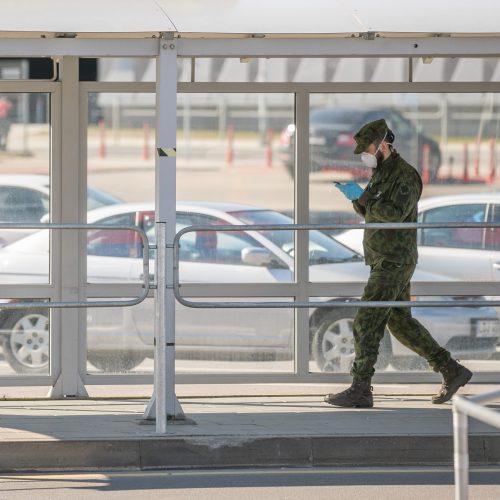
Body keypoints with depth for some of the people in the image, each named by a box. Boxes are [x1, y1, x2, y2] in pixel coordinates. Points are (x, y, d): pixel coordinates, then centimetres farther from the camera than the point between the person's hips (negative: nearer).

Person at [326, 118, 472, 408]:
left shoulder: (405, 176, -16)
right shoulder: (382, 174, 15)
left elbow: (395, 213, -29)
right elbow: (369, 213, 19)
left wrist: (360, 196, -26)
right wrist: (355, 196, 0)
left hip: (394, 263, -10)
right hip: (385, 262, 10)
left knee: (367, 322, -11)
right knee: (401, 323, 14)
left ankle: (360, 391, -10)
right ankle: (452, 372, 19)